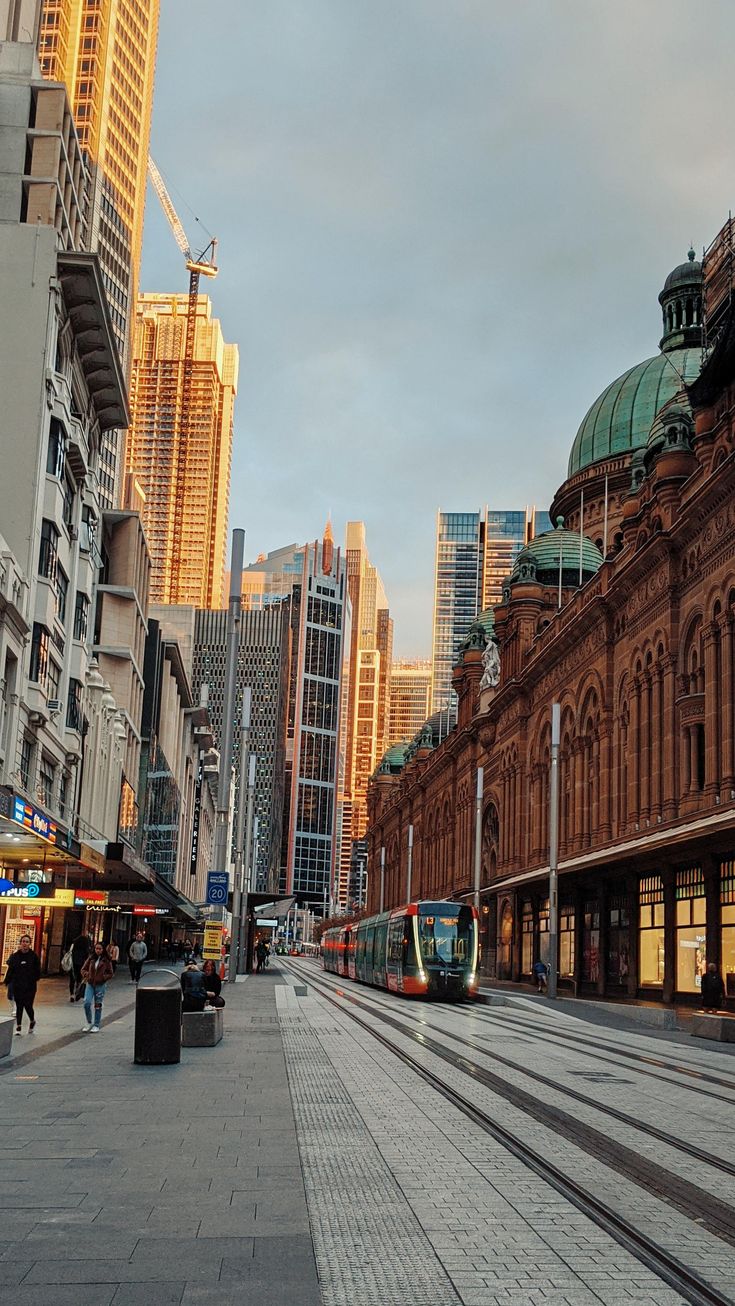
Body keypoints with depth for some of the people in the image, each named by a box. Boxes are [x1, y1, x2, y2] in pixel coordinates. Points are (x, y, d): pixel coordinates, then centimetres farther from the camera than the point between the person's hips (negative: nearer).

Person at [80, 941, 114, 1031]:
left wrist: (103, 977, -15)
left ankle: (96, 1026, 16)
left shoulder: (106, 961, -2)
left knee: (98, 1005, 5)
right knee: (87, 1003, -10)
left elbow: (110, 974, 3)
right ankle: (89, 1023, 11)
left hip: (100, 985, -2)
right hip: (90, 984, 2)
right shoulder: (91, 959, 4)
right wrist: (86, 974, -9)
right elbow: (83, 969, 11)